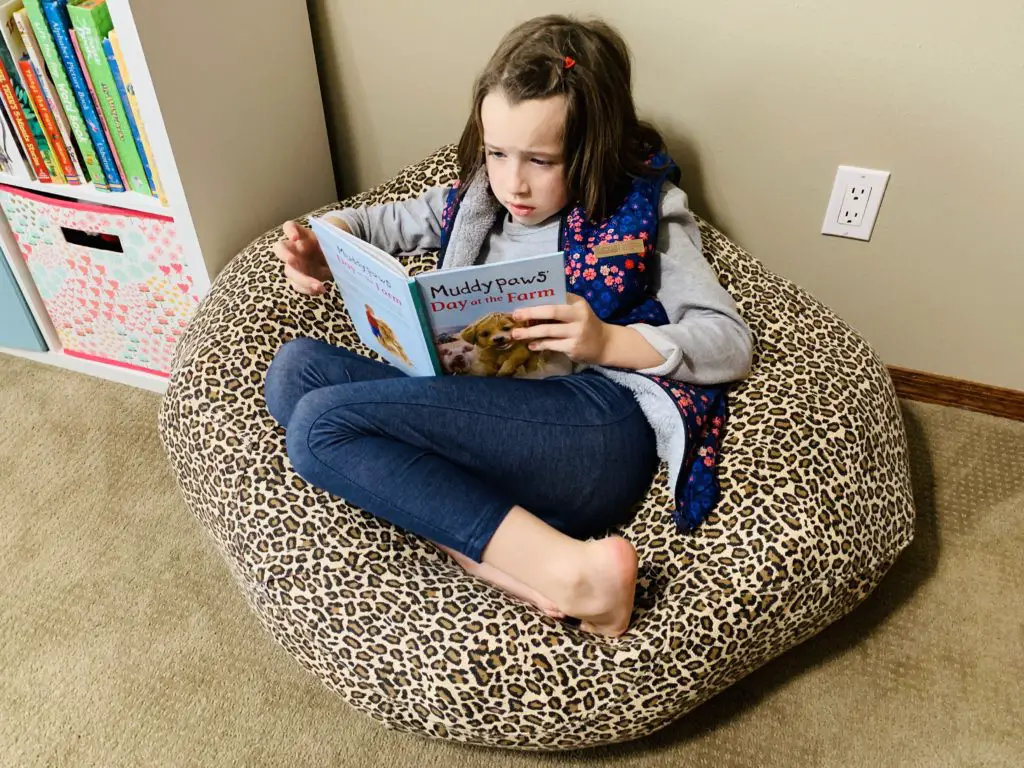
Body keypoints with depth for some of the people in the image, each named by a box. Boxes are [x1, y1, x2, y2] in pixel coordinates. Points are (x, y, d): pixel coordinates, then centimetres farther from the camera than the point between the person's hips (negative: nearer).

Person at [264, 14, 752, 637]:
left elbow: (732, 343, 2)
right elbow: (387, 221, 34)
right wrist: (324, 245, 10)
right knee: (296, 366, -8)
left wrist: (609, 342, -15)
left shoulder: (643, 210, 7)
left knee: (321, 422, -21)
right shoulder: (477, 198, 21)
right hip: (483, 414, 7)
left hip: (599, 421, -7)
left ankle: (571, 572, -25)